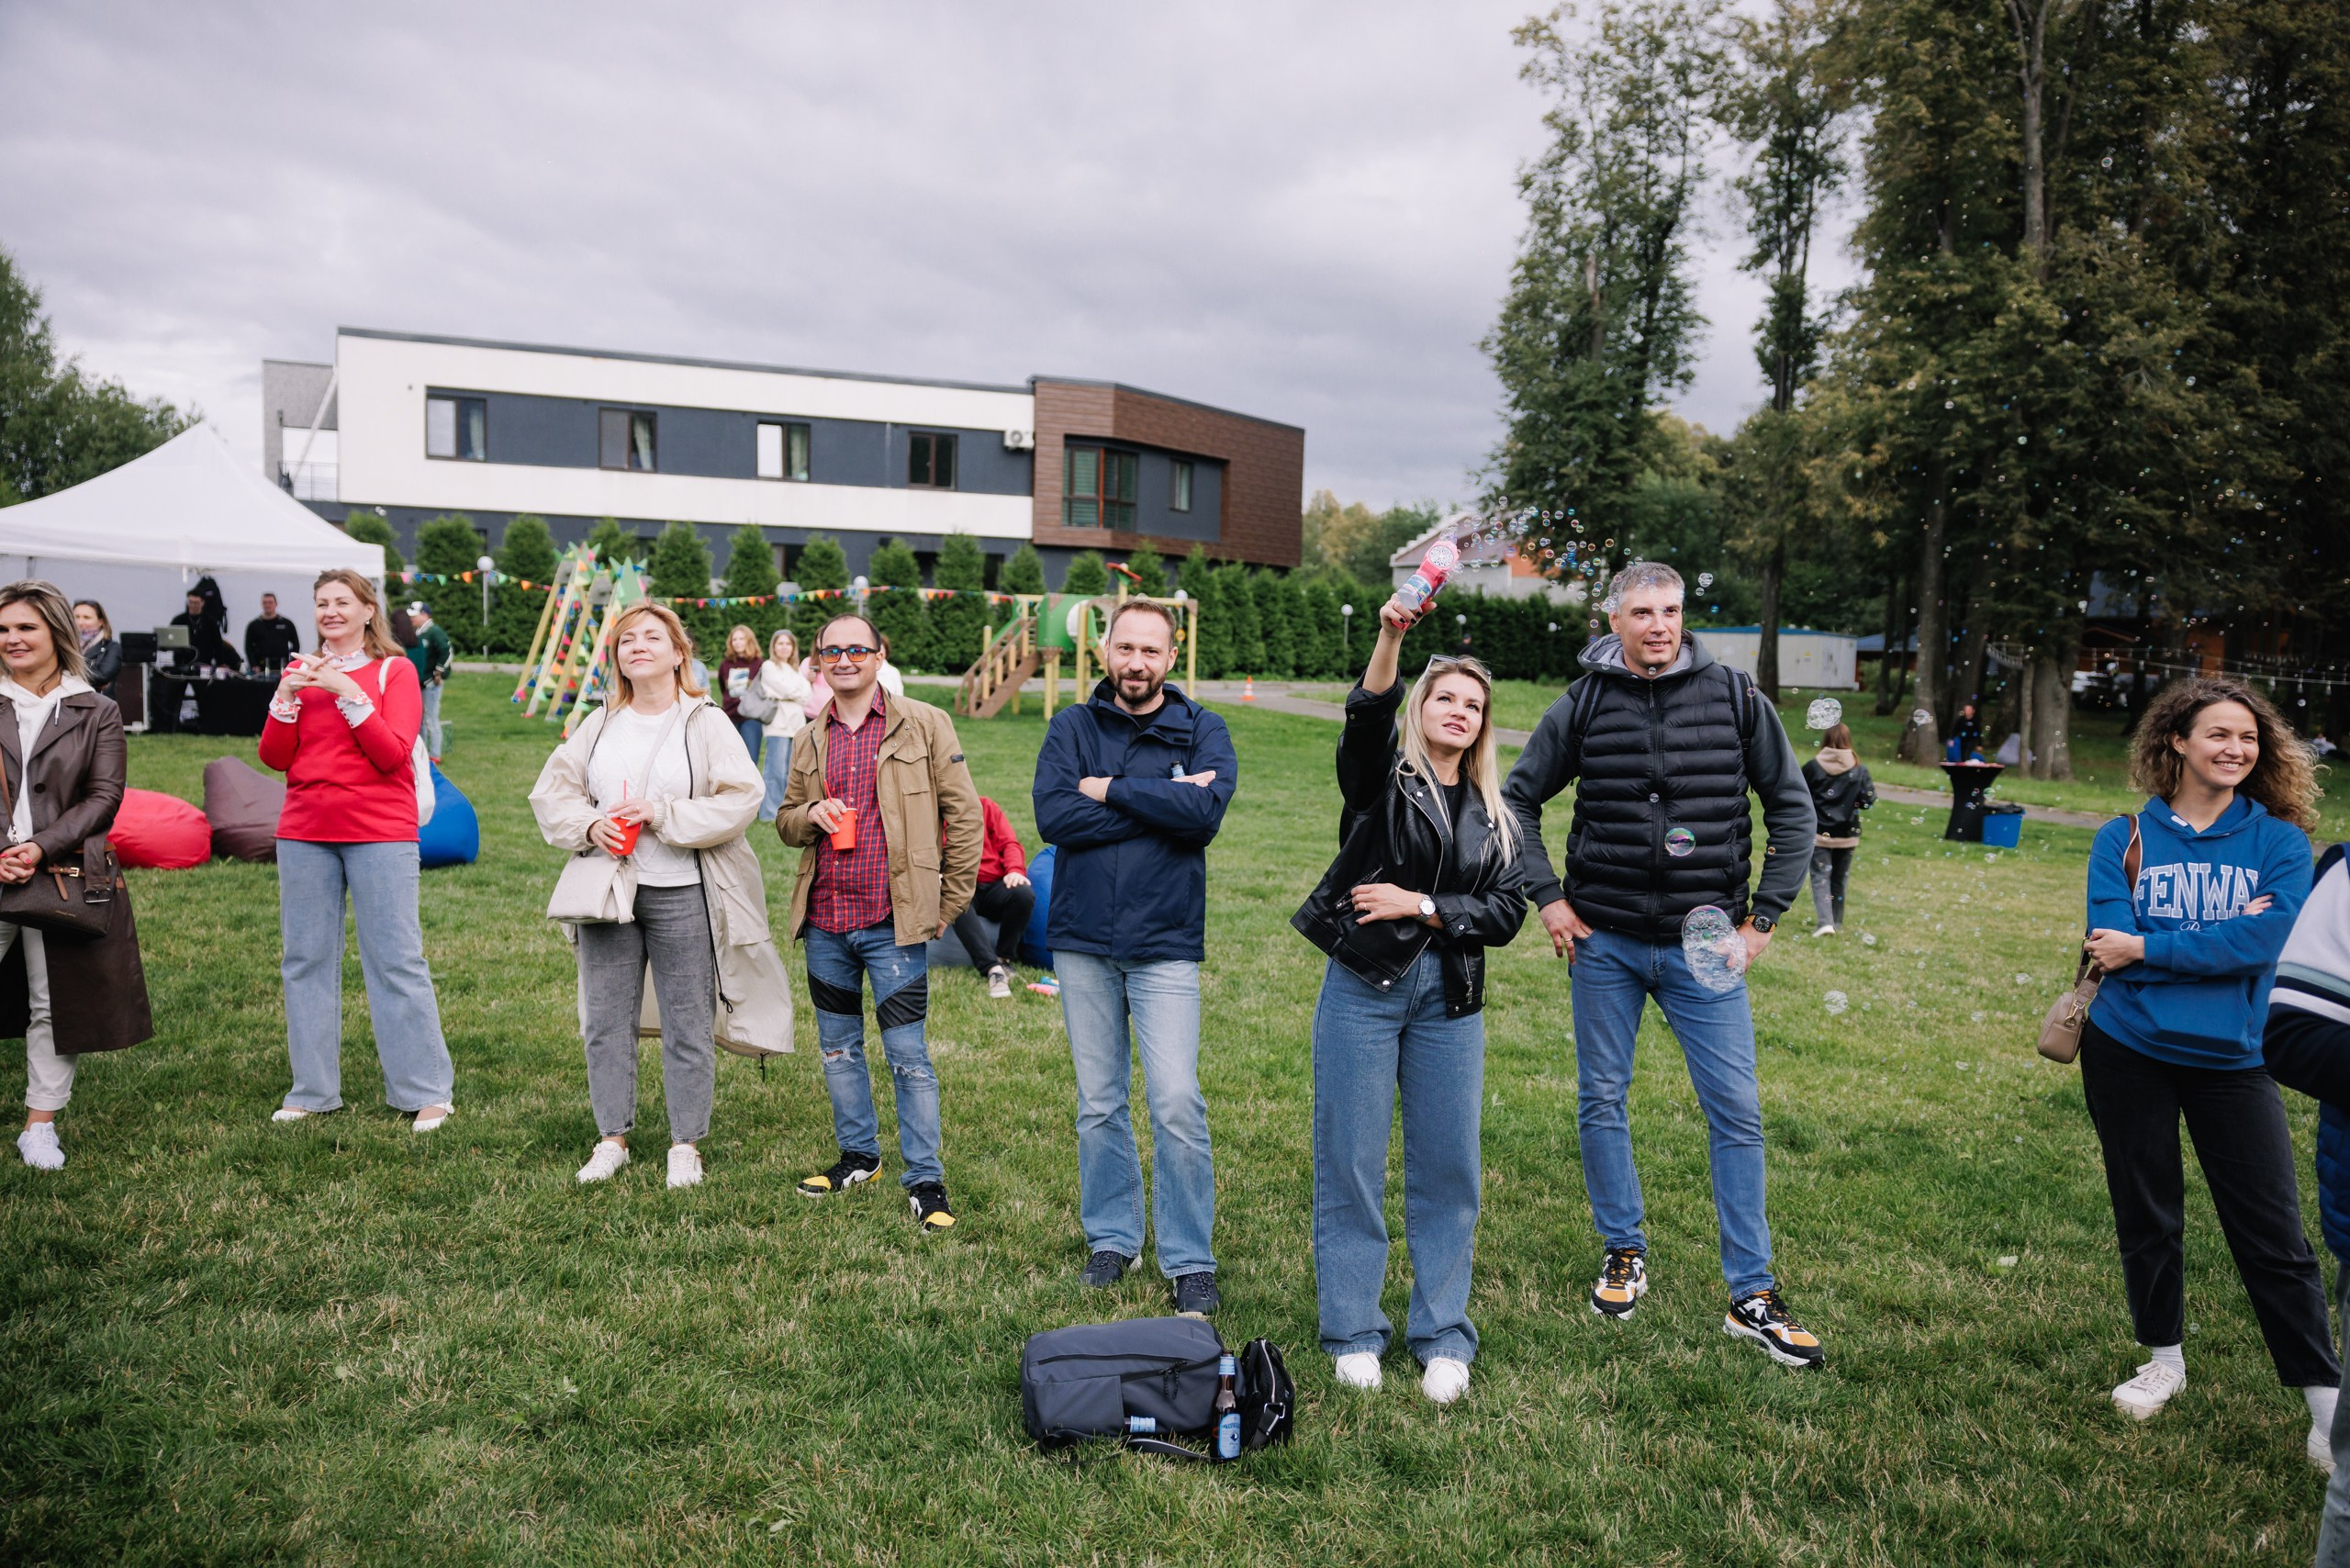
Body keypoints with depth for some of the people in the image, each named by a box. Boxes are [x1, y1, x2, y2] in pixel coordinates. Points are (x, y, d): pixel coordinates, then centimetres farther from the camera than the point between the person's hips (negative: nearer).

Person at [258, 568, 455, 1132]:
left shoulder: (394, 671, 1)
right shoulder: (299, 672, 12)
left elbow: (393, 754, -12)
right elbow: (275, 758, 4)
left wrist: (346, 690, -17)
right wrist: (287, 694, -9)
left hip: (380, 832, -4)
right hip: (304, 833, 4)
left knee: (397, 959, -5)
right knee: (306, 959, 7)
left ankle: (427, 1092, 2)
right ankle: (313, 1090, 18)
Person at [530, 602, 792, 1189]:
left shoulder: (707, 722, -3)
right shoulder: (599, 725, 10)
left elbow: (740, 800, -11)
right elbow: (551, 792, 12)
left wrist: (662, 815, -17)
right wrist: (588, 824, -8)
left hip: (682, 894, -4)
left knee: (688, 1026, 3)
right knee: (605, 1021, 10)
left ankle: (686, 1144, 17)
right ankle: (612, 1139, 24)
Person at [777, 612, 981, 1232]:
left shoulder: (923, 725, -4)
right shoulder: (811, 739, 12)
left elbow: (963, 814, -2)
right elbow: (785, 822, 20)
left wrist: (949, 903, -3)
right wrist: (809, 814, -4)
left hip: (893, 922, -5)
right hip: (824, 918, 5)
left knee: (907, 1054, -3)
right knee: (838, 1047, 16)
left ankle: (925, 1179, 9)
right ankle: (858, 1154, 34)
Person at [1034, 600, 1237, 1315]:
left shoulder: (1202, 731, 1)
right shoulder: (1072, 727, 4)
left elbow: (1206, 812, -18)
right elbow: (1053, 816, -12)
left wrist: (1110, 789, -12)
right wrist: (1163, 802, -13)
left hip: (1165, 943, -2)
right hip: (1083, 941, 2)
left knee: (1178, 1105, -5)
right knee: (1098, 1105, 12)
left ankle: (1190, 1260, 9)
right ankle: (1111, 1238, 28)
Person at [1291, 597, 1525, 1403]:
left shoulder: (1494, 818, 14)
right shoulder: (1382, 779, 3)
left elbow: (1507, 912, 4)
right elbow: (1367, 718, -19)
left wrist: (1421, 905, -9)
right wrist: (1390, 639, -35)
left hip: (1450, 999, 4)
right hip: (1364, 985, -3)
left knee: (1449, 1166, 6)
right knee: (1351, 1161, 2)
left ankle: (1443, 1336, 20)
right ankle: (1354, 1333, 16)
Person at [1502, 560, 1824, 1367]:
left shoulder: (1735, 697, -1)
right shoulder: (1583, 705, -1)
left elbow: (1793, 809, 6)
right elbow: (1518, 799, 9)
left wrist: (1763, 914, 1)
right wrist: (1546, 897, 1)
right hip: (1605, 942, 1)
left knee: (1737, 1112, 0)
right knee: (1602, 1102, 9)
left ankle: (1752, 1295, 11)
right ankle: (1625, 1253, 29)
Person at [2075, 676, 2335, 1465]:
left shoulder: (2279, 840, -3)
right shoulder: (2124, 838, -4)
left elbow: (2262, 943, -18)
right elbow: (2113, 943, -14)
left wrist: (2147, 947, -17)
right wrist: (2219, 940, -16)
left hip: (2231, 1056, 0)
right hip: (2129, 1052, 1)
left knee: (2273, 1230, 3)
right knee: (2147, 1214, 14)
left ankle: (2325, 1399, 17)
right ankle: (2164, 1358, 34)